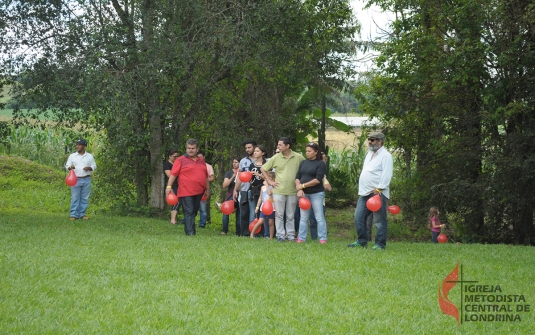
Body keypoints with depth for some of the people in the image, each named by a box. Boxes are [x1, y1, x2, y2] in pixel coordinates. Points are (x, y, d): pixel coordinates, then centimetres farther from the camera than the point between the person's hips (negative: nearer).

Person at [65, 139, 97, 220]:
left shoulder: (90, 156, 8)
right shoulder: (72, 156, 7)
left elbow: (94, 166, 12)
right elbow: (67, 166, 8)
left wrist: (89, 168, -10)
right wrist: (70, 167, -15)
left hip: (86, 180, 1)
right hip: (75, 179, -1)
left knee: (84, 198, 3)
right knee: (75, 198, -3)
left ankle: (82, 214, 10)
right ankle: (74, 215, -1)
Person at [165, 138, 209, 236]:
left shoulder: (201, 161, 18)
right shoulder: (181, 160, 0)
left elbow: (206, 176, 24)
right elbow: (173, 174, -6)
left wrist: (207, 189, 23)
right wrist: (169, 186, -16)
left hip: (199, 192, 6)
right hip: (186, 192, -6)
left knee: (194, 213, 9)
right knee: (189, 212, -10)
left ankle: (190, 231, 17)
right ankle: (190, 233, -15)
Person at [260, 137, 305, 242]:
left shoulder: (299, 157, -3)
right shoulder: (276, 158, 0)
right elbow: (263, 169, 8)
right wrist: (269, 181, 3)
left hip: (292, 192, 0)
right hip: (279, 191, 0)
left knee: (290, 216, 9)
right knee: (279, 215, 2)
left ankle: (291, 235, 16)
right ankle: (280, 235, 8)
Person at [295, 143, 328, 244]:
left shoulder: (320, 163, -6)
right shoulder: (303, 163, 12)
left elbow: (318, 180, -15)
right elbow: (297, 177, 9)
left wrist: (303, 185, -13)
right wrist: (299, 190, -8)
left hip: (316, 193, -5)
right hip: (304, 194, 5)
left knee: (319, 217, -2)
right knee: (303, 218, 8)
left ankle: (323, 239, 1)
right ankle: (301, 238, 12)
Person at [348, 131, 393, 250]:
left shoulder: (385, 155, -8)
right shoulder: (369, 153, 19)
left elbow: (386, 175, -16)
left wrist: (379, 189, -21)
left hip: (378, 193, -9)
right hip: (365, 193, 9)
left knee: (379, 220, -4)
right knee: (359, 217, 7)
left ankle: (380, 244, 1)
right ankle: (361, 241, 17)